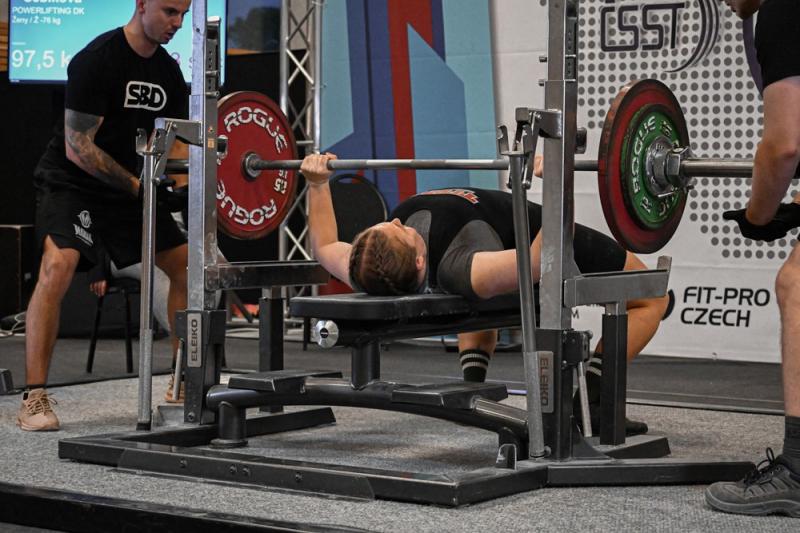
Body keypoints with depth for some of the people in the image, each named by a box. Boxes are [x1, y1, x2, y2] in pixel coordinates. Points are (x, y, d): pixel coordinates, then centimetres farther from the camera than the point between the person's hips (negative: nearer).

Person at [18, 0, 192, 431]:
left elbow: (175, 143, 11)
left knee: (188, 267, 5)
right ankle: (34, 399, -26)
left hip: (130, 185, 8)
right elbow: (77, 149, -22)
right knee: (58, 266, -30)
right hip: (71, 183, -8)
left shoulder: (169, 73, 2)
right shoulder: (96, 61, -21)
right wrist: (137, 185, -20)